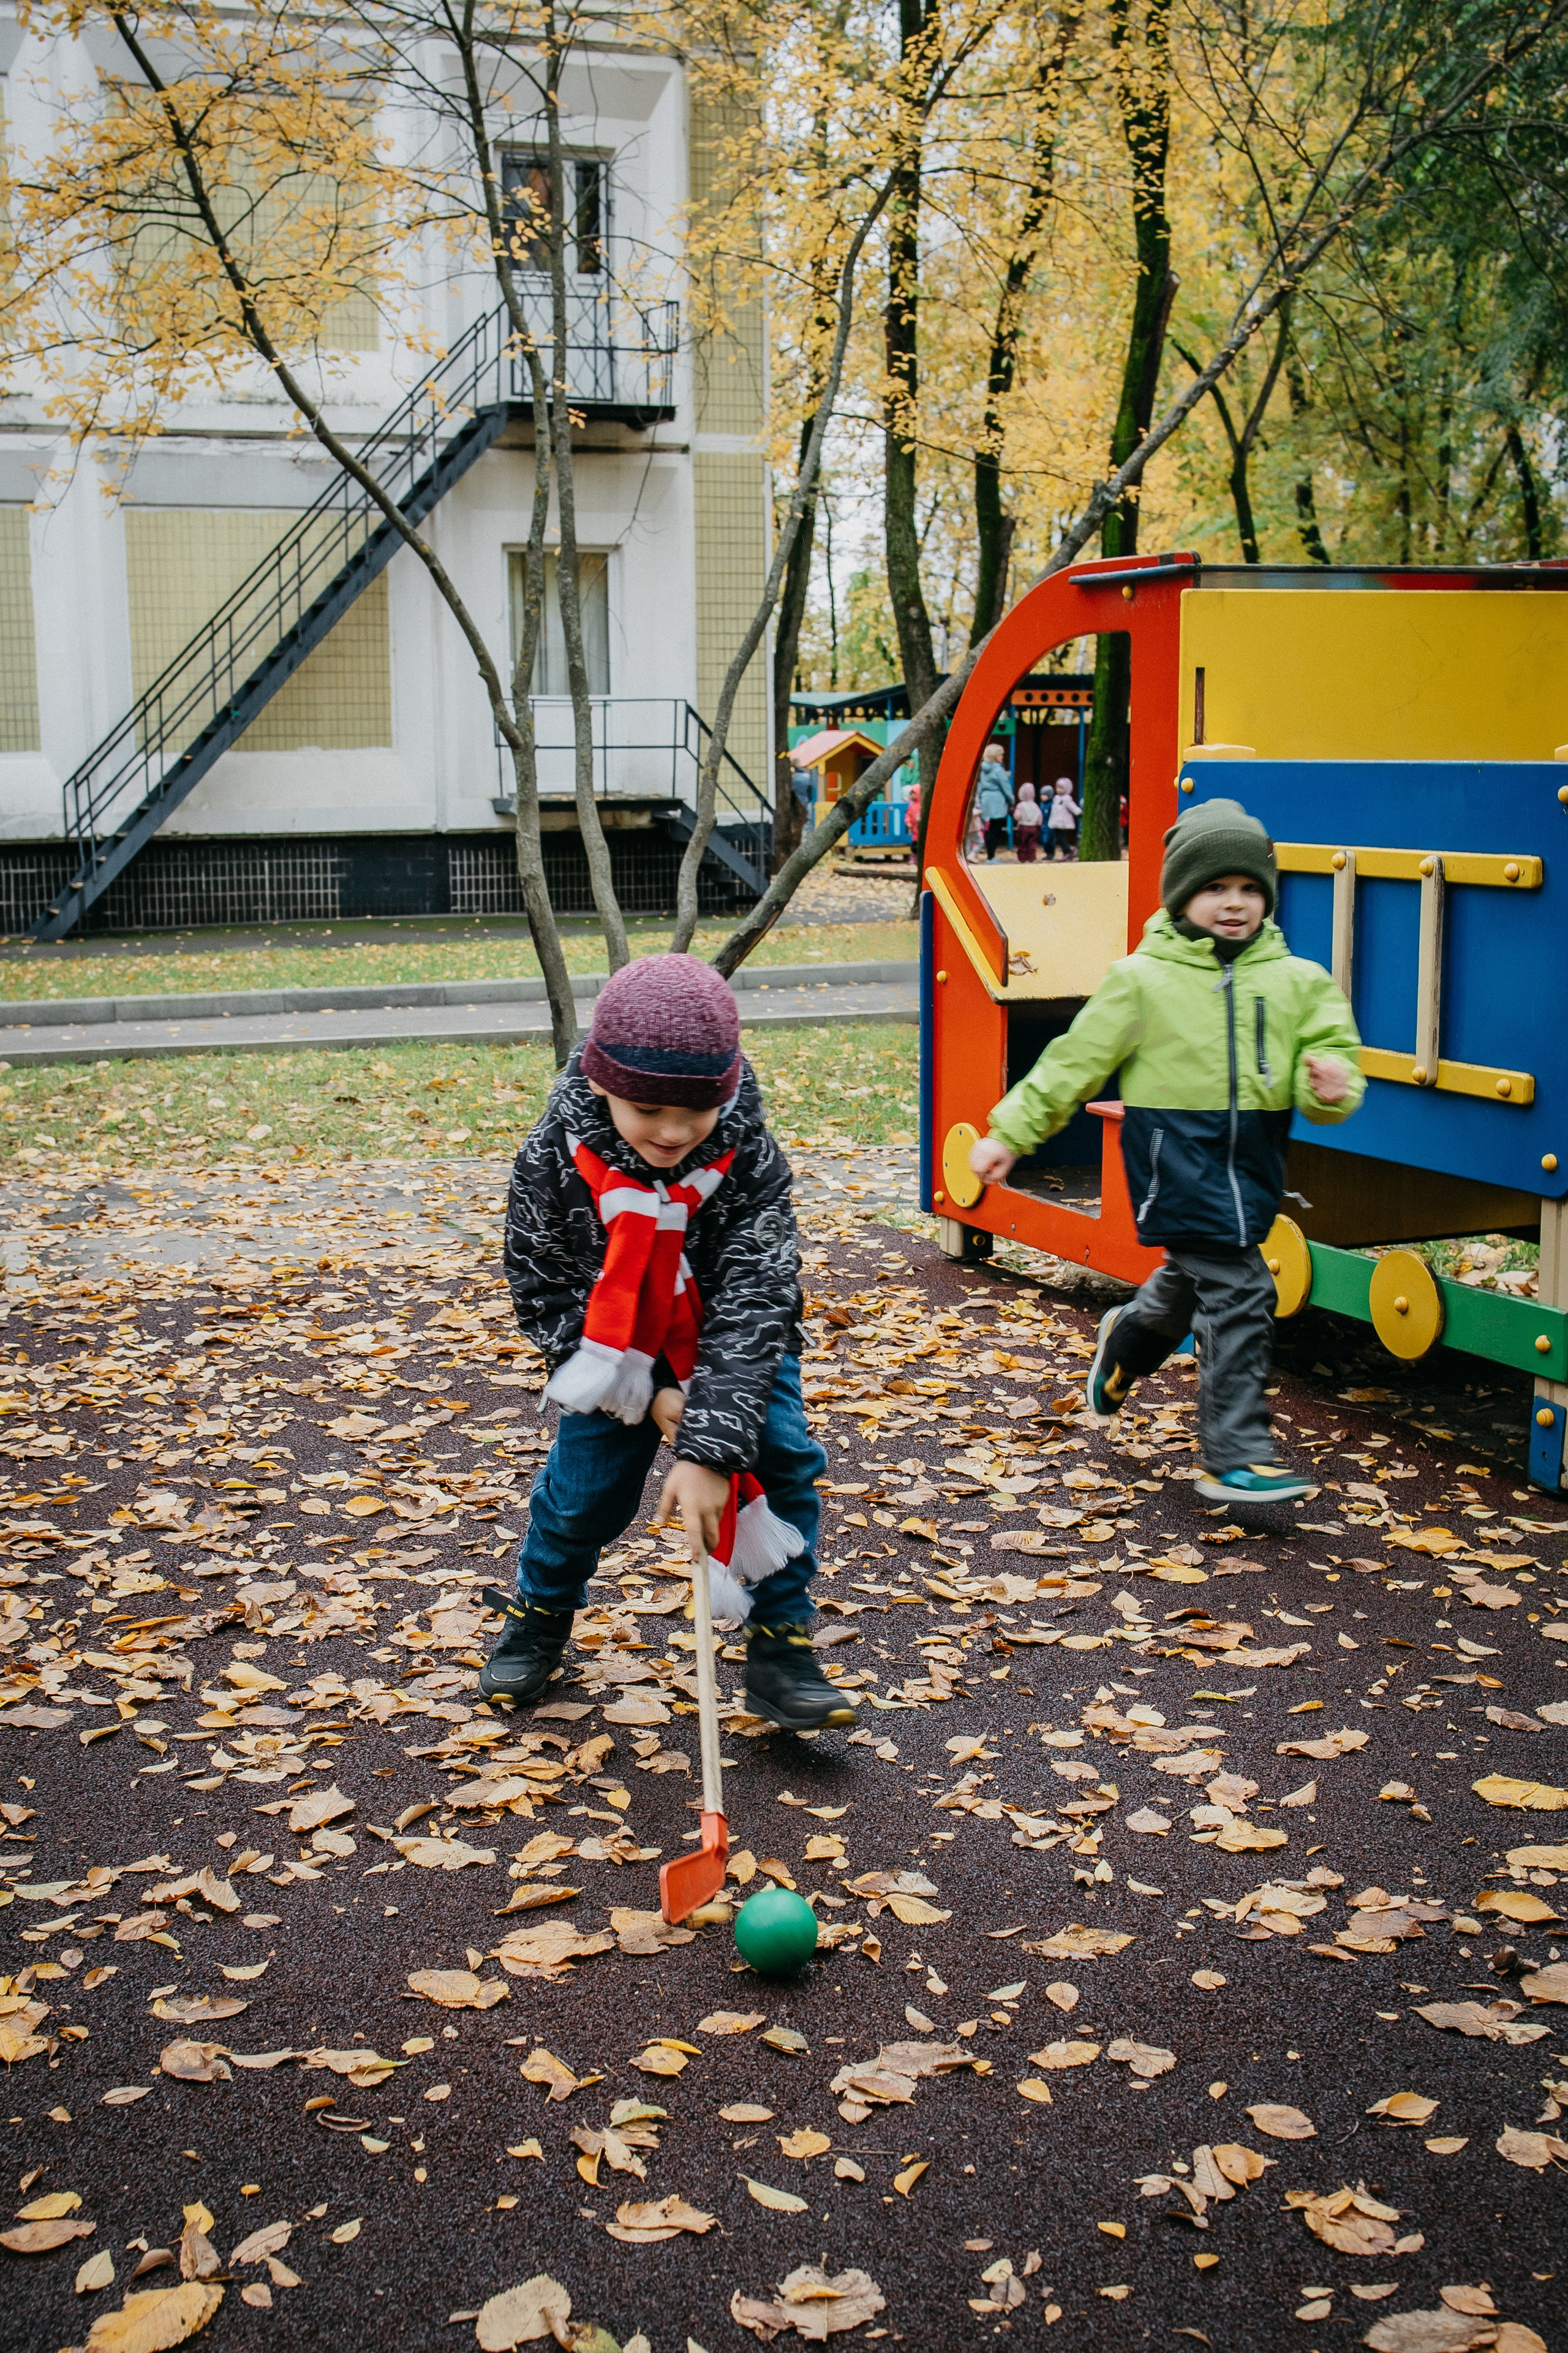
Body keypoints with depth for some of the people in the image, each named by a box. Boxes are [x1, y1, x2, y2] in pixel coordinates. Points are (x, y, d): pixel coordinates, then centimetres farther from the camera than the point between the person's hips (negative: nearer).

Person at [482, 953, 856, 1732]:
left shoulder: (750, 1161, -30)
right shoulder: (554, 1161, -26)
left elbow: (751, 1304, -33)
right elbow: (546, 1294, -15)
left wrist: (710, 1450, -41)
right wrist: (648, 1396, -22)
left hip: (734, 1344, 0)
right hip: (617, 1351, 0)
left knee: (781, 1456, -14)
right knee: (586, 1484, -3)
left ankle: (781, 1650, 1)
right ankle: (538, 1613, 29)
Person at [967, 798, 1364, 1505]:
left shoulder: (1298, 982, 4)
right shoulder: (1142, 980, -4)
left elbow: (1330, 1054, 4)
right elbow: (1074, 1063, 1)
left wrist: (1332, 1090, -21)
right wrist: (1009, 1134, 1)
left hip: (1251, 1157, 5)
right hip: (1176, 1150, -5)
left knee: (1193, 1279, 22)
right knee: (1238, 1292, -13)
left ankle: (1126, 1340, 55)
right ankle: (1235, 1459, -5)